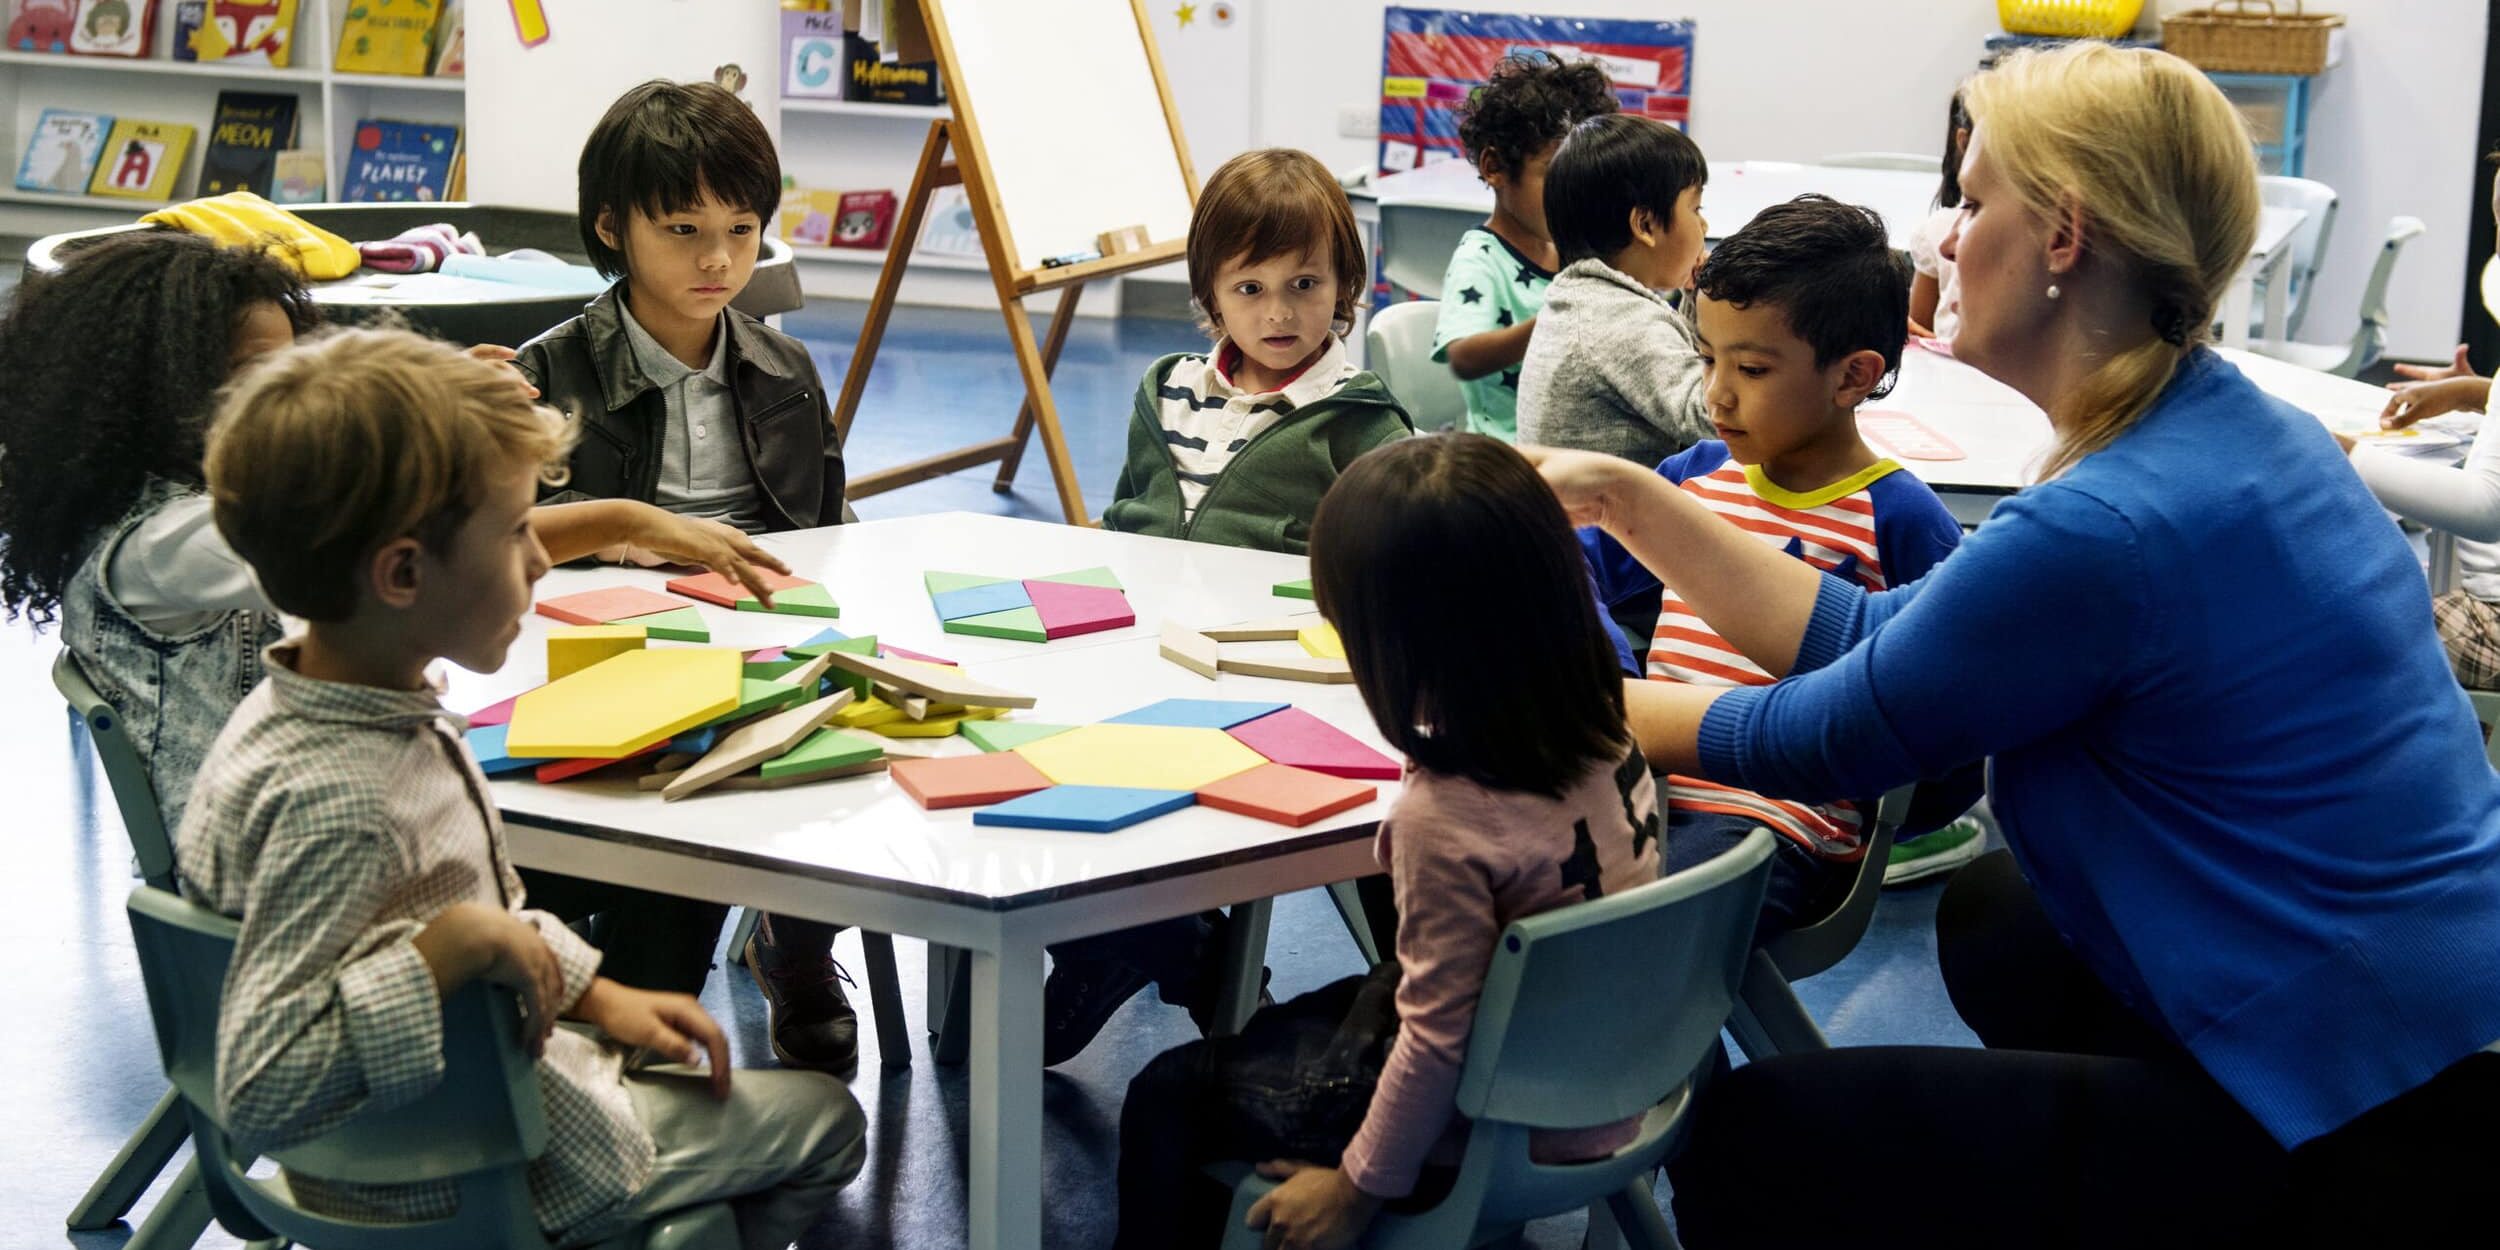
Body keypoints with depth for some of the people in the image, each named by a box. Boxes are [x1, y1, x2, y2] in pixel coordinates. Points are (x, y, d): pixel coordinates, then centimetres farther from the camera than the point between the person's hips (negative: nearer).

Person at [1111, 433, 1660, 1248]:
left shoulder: (1446, 819, -32)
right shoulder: (1604, 735, -11)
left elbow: (1438, 1041, -25)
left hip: (1492, 1138, -8)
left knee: (1166, 1095, 10)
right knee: (1284, 1032, 31)